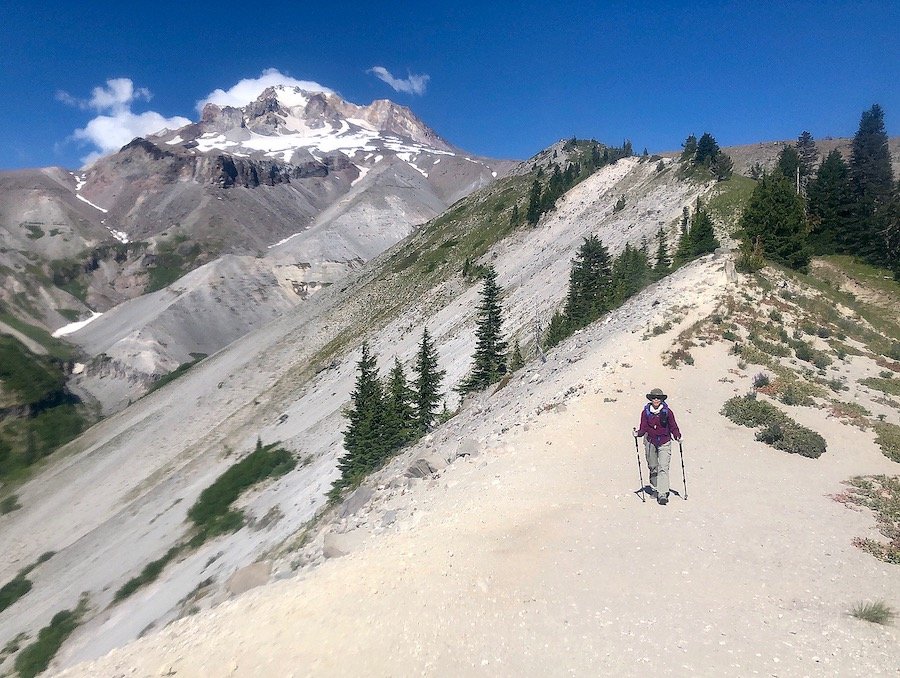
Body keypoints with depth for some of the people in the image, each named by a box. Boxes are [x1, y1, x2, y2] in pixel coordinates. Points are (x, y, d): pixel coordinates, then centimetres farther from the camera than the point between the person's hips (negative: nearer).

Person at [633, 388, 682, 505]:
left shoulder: (667, 412, -4)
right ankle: (654, 489, 33)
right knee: (653, 467, 13)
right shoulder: (645, 412, -1)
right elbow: (644, 428, 1)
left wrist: (677, 436, -13)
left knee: (663, 468, -12)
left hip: (664, 442, -2)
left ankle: (663, 494, -14)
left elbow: (673, 427, 3)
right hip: (650, 442, 2)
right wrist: (638, 433, -18)